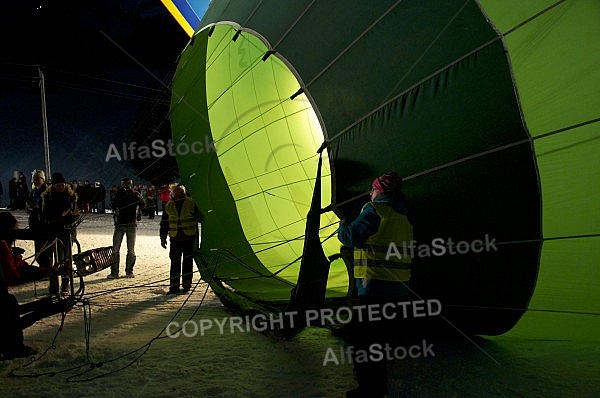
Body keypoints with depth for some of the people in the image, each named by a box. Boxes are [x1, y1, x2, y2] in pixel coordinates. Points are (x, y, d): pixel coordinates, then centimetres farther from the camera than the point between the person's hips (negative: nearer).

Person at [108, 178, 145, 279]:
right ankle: (114, 272, 4)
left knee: (131, 250, 5)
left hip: (132, 225, 0)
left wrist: (133, 193, -22)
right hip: (119, 224, 0)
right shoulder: (119, 194, 4)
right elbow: (113, 206, -10)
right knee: (115, 249, -1)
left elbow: (142, 203, -15)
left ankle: (129, 271, 16)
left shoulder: (135, 194, 3)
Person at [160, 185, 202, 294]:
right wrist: (163, 238, 11)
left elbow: (199, 217, 6)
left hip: (189, 237, -2)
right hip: (175, 239, 2)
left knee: (187, 262, 3)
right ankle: (174, 286, 6)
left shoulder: (191, 203, -1)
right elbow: (164, 223, 14)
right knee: (175, 263, 1)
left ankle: (186, 285, 13)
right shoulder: (169, 206, 8)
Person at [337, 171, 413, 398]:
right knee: (375, 335, 20)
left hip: (375, 286, -9)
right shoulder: (403, 216, 17)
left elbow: (353, 237, -19)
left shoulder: (374, 209, -10)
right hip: (398, 287, 9)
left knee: (362, 336, 0)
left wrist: (343, 227, 3)